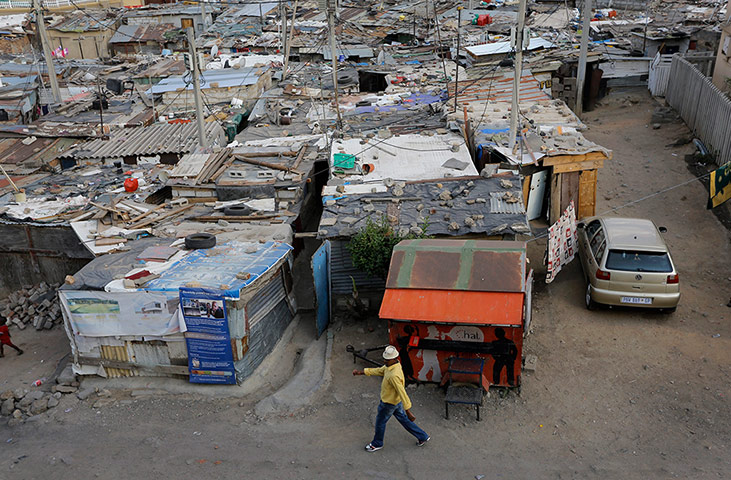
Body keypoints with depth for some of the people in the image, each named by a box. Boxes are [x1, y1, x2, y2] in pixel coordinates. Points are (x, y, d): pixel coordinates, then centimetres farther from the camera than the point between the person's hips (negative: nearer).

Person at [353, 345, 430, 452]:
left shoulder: (394, 376, -37)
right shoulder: (389, 366, -7)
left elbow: (402, 393, -36)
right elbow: (377, 371, 8)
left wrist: (408, 412, -33)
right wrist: (360, 372, 9)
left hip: (389, 403, -9)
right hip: (396, 401, 9)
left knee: (380, 422, 16)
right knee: (403, 419, 24)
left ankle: (377, 444, 40)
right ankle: (423, 437, 35)